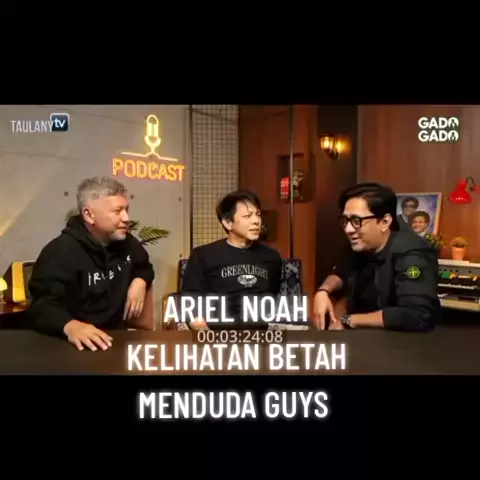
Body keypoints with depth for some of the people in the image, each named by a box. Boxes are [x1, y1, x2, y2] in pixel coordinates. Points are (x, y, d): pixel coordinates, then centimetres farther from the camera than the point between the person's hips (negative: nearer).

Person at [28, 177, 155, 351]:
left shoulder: (127, 242, 7)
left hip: (117, 337, 5)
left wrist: (140, 281, 2)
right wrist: (70, 326, -40)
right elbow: (42, 306, -20)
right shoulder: (60, 252, -13)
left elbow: (144, 267, 25)